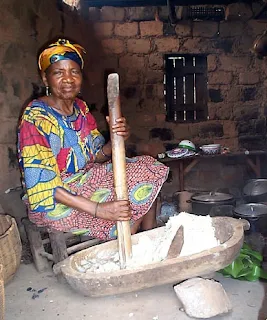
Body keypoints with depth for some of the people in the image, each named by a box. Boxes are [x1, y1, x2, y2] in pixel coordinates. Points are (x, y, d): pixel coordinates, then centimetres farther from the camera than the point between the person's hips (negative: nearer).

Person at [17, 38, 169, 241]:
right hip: (52, 203, -7)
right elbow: (43, 186, -26)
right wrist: (98, 209, -35)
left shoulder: (80, 108, 2)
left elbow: (96, 156, 5)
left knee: (148, 169, -4)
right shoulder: (35, 118, -21)